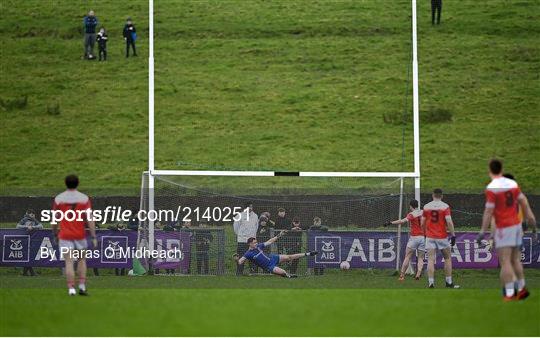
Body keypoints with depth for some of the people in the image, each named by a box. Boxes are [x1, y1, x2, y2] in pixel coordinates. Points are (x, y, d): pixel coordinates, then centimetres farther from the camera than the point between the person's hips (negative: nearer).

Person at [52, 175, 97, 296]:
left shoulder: (58, 199, -1)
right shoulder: (84, 198, -3)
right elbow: (89, 219, -7)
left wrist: (55, 233, 18)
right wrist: (93, 237, -5)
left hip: (65, 235, -1)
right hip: (80, 235, 1)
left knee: (69, 262, -1)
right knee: (81, 260, 17)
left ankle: (71, 288, -9)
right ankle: (82, 286, 10)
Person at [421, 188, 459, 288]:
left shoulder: (426, 207, 3)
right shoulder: (445, 206, -6)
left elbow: (422, 223, 8)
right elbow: (449, 222, -14)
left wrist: (424, 233, 24)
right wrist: (453, 235, -9)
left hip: (430, 237, 2)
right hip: (442, 237, -2)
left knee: (431, 260, -1)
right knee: (447, 258, 13)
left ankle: (431, 282, -11)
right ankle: (449, 282, 13)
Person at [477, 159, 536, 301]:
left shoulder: (491, 188, -13)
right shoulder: (513, 183, 6)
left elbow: (489, 211, -14)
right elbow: (523, 202, 11)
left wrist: (483, 231, -9)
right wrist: (530, 219, 19)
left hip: (503, 228, -7)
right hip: (516, 225, 7)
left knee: (505, 262, -7)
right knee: (515, 260, 17)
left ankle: (509, 293, -13)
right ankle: (521, 288, 21)